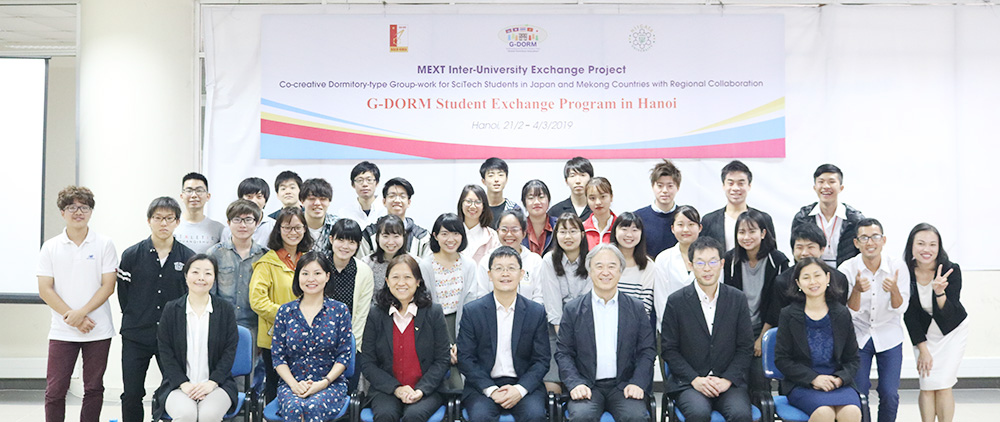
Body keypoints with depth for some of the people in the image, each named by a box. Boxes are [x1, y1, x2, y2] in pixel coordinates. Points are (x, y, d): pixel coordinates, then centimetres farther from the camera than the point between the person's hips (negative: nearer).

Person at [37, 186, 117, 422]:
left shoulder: (104, 245, 1)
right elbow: (45, 290, 0)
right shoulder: (50, 247, 4)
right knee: (55, 390, 2)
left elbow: (108, 286, -3)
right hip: (62, 331, 1)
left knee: (94, 389, 7)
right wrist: (71, 317, -10)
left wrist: (81, 312, -15)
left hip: (98, 330, -1)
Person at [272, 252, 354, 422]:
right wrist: (294, 385, -10)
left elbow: (344, 355, 2)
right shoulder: (285, 312, 8)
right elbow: (278, 355, 6)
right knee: (294, 407, -34)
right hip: (291, 383, 1)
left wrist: (324, 383, -13)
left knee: (313, 407, -34)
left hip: (331, 383, -1)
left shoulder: (339, 311, 4)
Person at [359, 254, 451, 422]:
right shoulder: (375, 314, 4)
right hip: (385, 389, 1)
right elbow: (366, 362, 1)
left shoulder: (434, 312, 2)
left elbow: (442, 359, 1)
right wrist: (396, 388, -12)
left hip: (426, 390, -1)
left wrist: (421, 390, -13)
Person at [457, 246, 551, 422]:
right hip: (483, 386, -1)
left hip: (523, 385, 1)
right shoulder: (472, 311, 2)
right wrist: (491, 390, -13)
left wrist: (520, 389, -12)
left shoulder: (536, 312, 5)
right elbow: (465, 358, -1)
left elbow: (542, 360, 4)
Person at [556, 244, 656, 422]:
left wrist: (637, 383, -7)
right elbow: (563, 353, 5)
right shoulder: (573, 309, 8)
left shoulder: (637, 308, 10)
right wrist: (575, 384, -11)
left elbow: (647, 350, 8)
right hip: (587, 386, -1)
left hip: (624, 385, 1)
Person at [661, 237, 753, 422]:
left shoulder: (737, 299, 6)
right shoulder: (676, 301, 1)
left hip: (729, 381, 2)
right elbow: (668, 350, 1)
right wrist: (695, 379, -10)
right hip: (688, 382, -1)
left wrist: (727, 379, -7)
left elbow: (746, 347, 7)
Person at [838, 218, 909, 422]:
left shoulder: (898, 267, -11)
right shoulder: (847, 269, -13)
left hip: (889, 335, 1)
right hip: (858, 335, 0)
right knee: (857, 393, -3)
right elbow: (849, 313, -14)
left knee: (889, 394, -3)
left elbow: (900, 309, -9)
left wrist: (894, 290, -31)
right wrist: (857, 290, -34)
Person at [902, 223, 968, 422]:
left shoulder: (951, 270, -24)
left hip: (953, 330, -1)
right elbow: (909, 315, -10)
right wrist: (923, 349, -8)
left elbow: (949, 314, -27)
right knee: (927, 386, -5)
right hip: (923, 332, 1)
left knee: (942, 386, -7)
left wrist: (940, 292, -46)